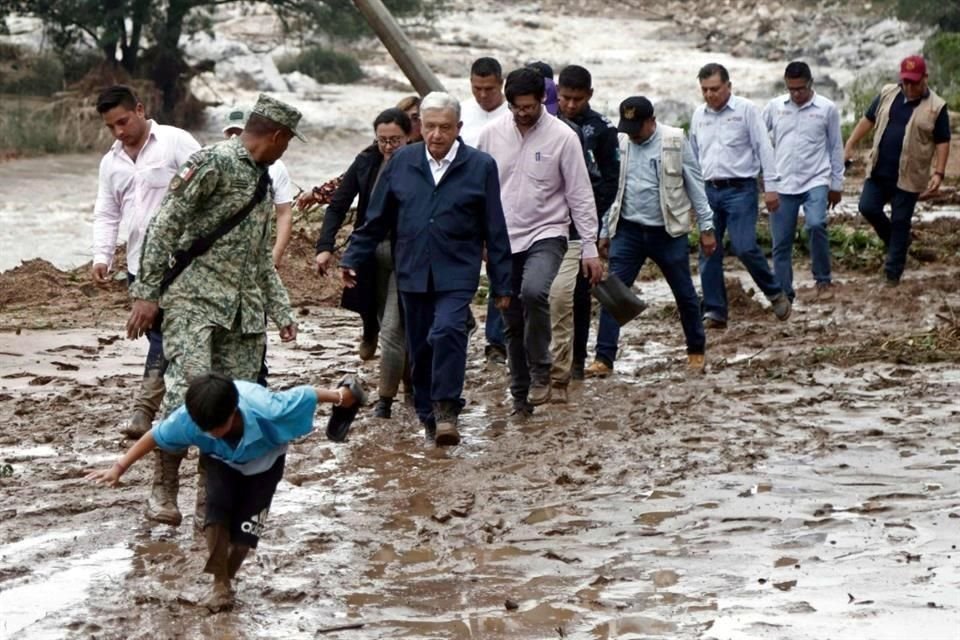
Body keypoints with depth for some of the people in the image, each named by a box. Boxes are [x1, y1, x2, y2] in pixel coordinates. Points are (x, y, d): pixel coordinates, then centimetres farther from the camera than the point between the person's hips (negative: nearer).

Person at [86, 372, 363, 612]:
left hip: (264, 461, -1)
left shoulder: (266, 409, -45)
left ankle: (226, 579, 22)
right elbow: (155, 436, -21)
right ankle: (220, 585, -5)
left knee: (245, 529, -6)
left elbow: (303, 395, -28)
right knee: (217, 510, -21)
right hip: (222, 460, 2)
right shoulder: (188, 419, -38)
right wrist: (119, 467, -18)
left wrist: (340, 396, -11)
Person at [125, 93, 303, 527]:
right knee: (189, 393, -20)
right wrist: (147, 293, -16)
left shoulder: (263, 181, 19)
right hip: (195, 298, -8)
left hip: (244, 308, 8)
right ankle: (163, 491, -9)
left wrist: (282, 312, 22)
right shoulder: (213, 162, -8)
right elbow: (165, 225, -12)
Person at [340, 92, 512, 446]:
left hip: (457, 274, -3)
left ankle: (446, 409, -12)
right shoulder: (402, 162, 5)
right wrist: (352, 259, 11)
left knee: (447, 332, -23)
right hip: (413, 273, 3)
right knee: (420, 348, 8)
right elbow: (377, 218, 13)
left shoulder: (480, 166, -2)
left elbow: (495, 230, 2)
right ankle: (427, 414, 22)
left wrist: (501, 284, 2)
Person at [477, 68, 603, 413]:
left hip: (546, 234, -4)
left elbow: (580, 195, -5)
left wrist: (590, 248, -7)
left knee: (533, 292, -30)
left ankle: (540, 373, -14)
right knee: (512, 322, 8)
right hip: (503, 239, 4)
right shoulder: (493, 133, 1)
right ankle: (521, 393, 20)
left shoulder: (562, 136, -8)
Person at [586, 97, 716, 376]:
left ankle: (697, 351, 28)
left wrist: (706, 227, -2)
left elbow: (695, 184, -2)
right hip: (628, 230, 2)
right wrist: (605, 231, 11)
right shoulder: (618, 144, 1)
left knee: (685, 293, 9)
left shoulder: (675, 141, -6)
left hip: (668, 232, -2)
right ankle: (604, 359, -5)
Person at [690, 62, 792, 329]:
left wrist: (771, 186, -9)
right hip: (709, 190, 5)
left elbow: (764, 148, -5)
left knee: (744, 247, -15)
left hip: (740, 189, -5)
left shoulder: (746, 110, -3)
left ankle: (775, 292, 8)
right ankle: (714, 312, 9)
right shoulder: (698, 115, 12)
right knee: (709, 253, 2)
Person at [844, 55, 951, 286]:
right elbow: (867, 120, 11)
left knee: (900, 222, 1)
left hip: (908, 177, -4)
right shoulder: (887, 94, 3)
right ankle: (897, 241, 27)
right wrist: (849, 147, 7)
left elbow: (942, 143, -6)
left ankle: (893, 272, 11)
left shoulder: (936, 107, -7)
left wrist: (938, 173, -15)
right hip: (879, 171, 4)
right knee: (868, 208, 1)